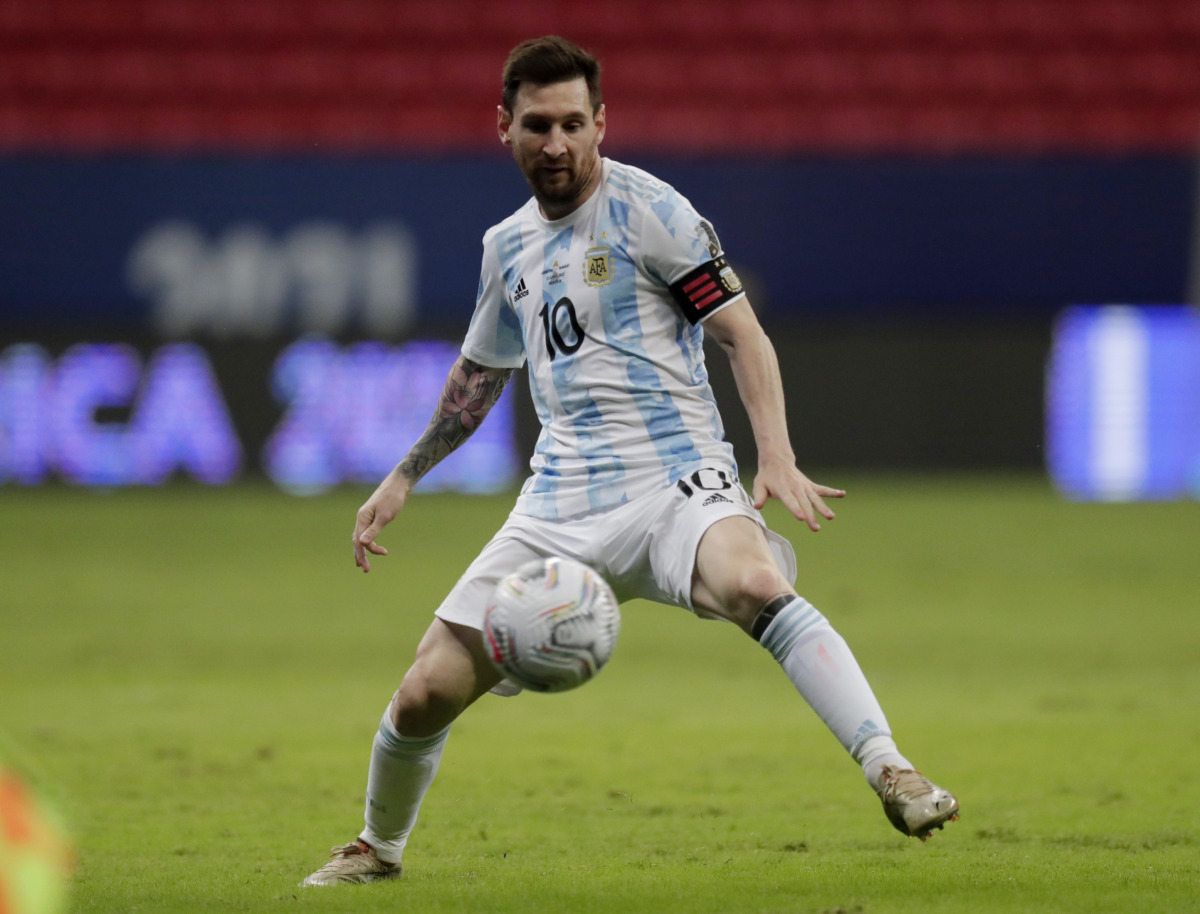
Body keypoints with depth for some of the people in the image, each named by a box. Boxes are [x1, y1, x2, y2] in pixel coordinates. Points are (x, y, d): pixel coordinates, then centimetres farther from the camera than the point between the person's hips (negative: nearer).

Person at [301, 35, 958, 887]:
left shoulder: (645, 209, -3)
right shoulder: (509, 244, 15)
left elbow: (744, 334, -7)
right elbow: (480, 372, 33)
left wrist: (777, 457, -21)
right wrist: (403, 478, 35)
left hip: (674, 482, -5)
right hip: (559, 507, 5)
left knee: (753, 583, -39)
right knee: (426, 691, 0)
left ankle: (890, 773, -44)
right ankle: (378, 848, 28)